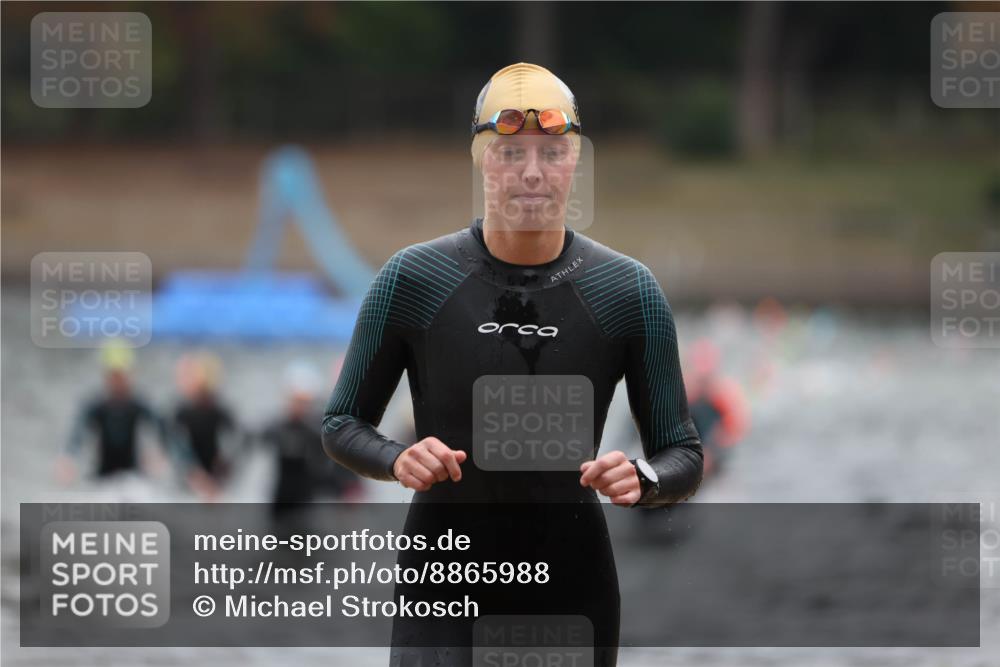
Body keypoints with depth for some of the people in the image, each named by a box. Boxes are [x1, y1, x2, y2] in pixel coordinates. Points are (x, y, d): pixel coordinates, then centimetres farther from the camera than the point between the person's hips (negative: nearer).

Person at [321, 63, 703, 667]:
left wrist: (643, 480, -19)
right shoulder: (414, 279, -4)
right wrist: (398, 460, -16)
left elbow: (684, 456, 5)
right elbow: (342, 425, 6)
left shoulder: (628, 291, -1)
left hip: (574, 596, 2)